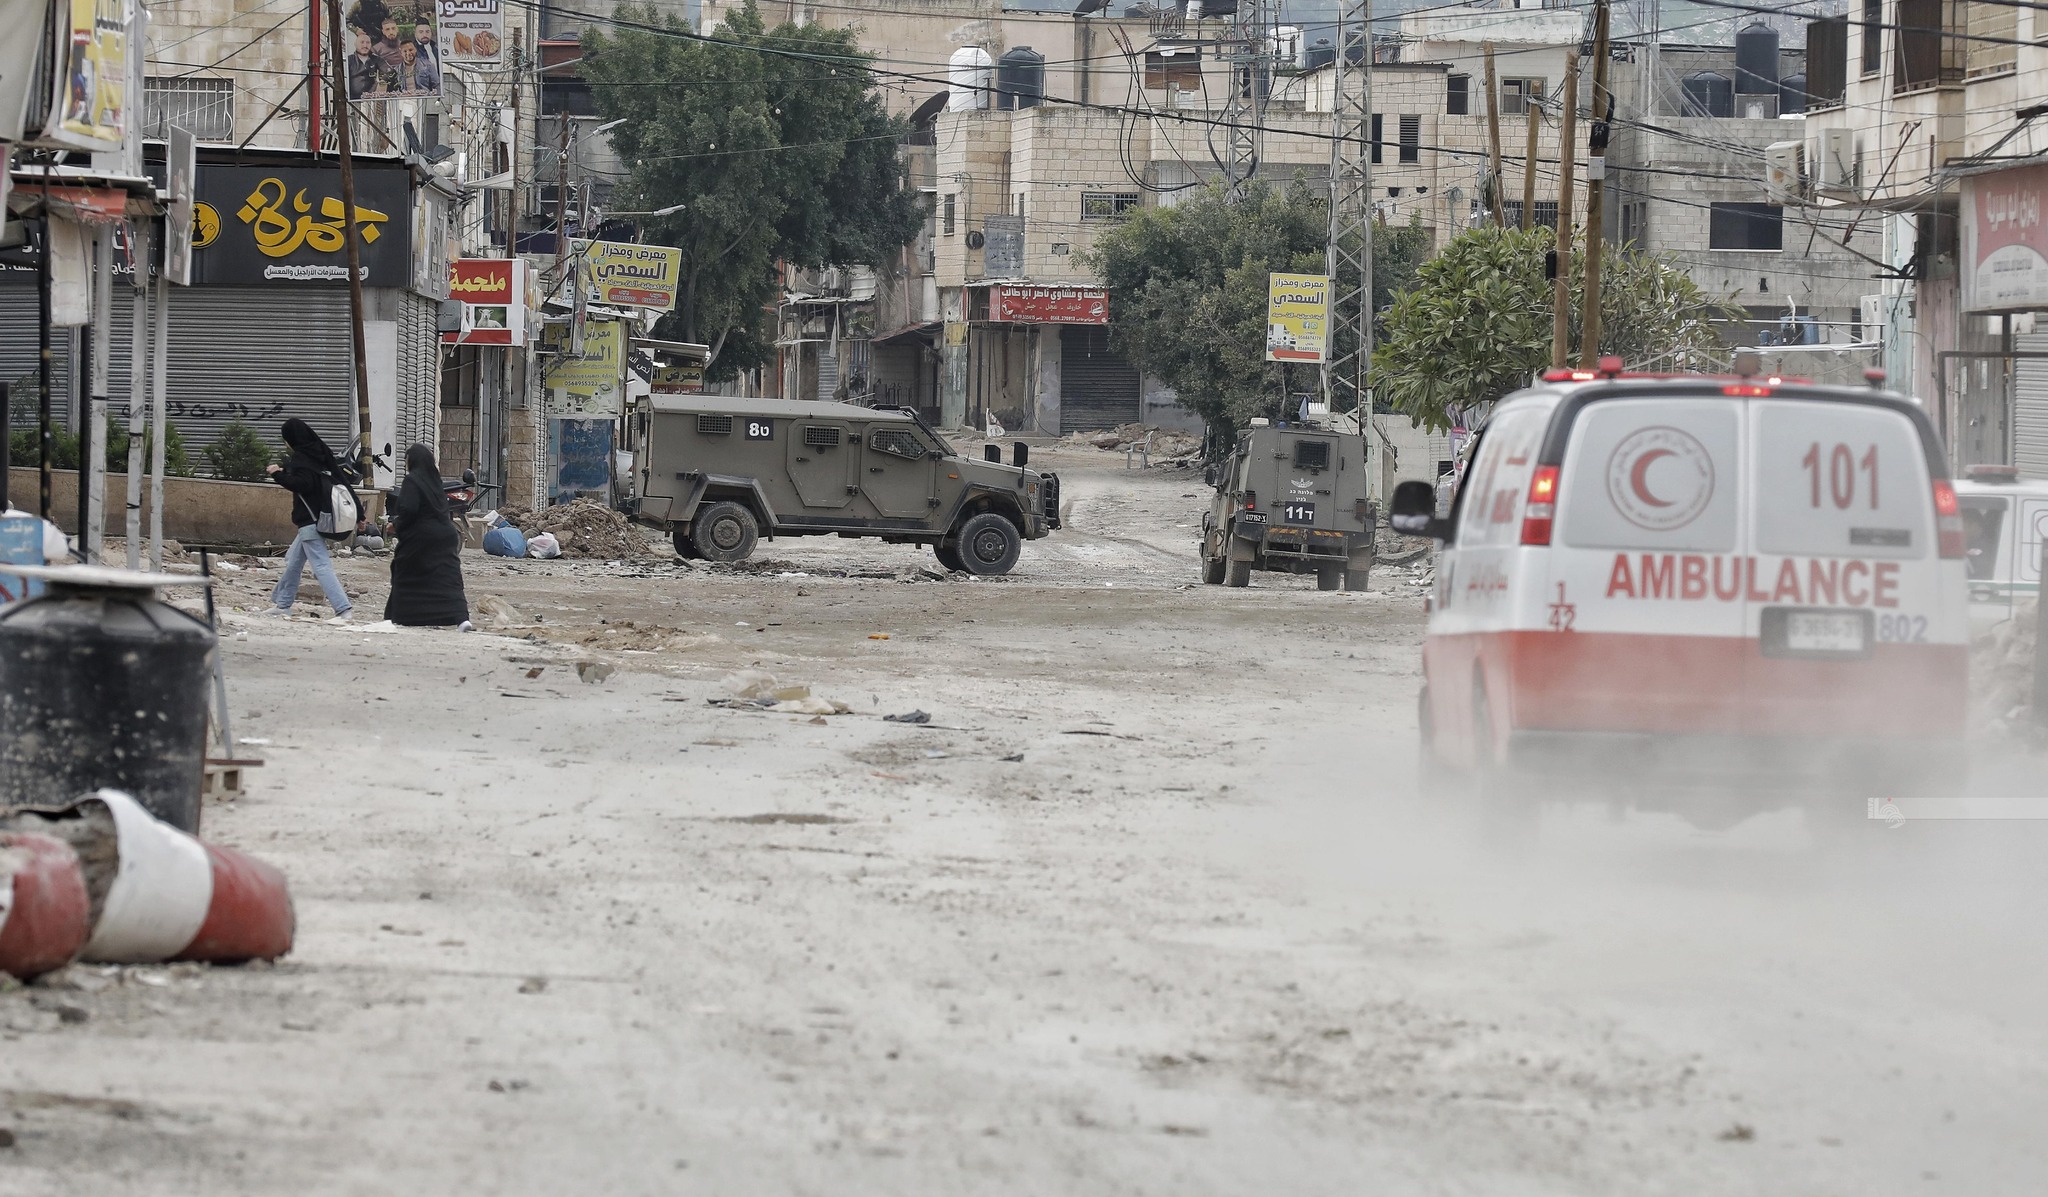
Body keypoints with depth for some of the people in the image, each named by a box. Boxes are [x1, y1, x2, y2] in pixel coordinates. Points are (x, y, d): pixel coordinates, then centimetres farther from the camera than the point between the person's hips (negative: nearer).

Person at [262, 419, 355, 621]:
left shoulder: (301, 458, -12)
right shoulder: (320, 453, 12)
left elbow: (302, 483, -24)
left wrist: (278, 474, -13)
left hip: (310, 521, -10)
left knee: (321, 565, -14)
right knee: (293, 561, 20)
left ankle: (343, 609, -24)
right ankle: (282, 604, 30)